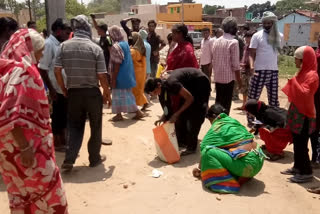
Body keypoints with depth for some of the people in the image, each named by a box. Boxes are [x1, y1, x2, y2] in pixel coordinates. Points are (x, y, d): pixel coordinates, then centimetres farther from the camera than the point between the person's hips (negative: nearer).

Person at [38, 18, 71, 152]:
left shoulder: (60, 44, 10)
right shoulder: (48, 44, -16)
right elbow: (42, 69, -19)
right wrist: (51, 89, -19)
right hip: (57, 88, -8)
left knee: (64, 116, 17)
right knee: (58, 117, 5)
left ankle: (62, 141, 31)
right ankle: (57, 144, 20)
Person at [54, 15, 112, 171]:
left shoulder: (64, 46, -3)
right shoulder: (95, 48, -10)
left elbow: (57, 71, -4)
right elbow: (102, 76, -12)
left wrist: (64, 89, 10)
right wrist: (107, 94, 2)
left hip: (73, 92, 3)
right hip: (92, 92, -2)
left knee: (75, 126, 15)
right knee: (95, 127, 13)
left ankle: (69, 160, 6)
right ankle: (94, 159, 25)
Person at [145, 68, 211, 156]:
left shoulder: (171, 83, -33)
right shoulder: (164, 87, -7)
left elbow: (190, 98, -30)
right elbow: (169, 107, 2)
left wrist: (176, 114, -28)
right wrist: (162, 118, -13)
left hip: (201, 83, -8)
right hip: (190, 87, 9)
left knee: (194, 116, -11)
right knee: (182, 114, 5)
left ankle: (192, 147, -4)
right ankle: (182, 141, 16)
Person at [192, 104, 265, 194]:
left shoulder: (215, 128, -3)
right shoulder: (234, 121, 17)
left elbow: (204, 149, -4)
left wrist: (200, 169, 11)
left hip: (246, 164, -8)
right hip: (259, 160, 8)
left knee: (208, 152, -12)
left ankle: (227, 184, -11)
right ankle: (244, 176, 17)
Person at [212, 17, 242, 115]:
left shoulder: (216, 41, 6)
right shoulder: (233, 42, -13)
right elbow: (235, 64, -15)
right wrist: (239, 79, -7)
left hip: (217, 77, 6)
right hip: (228, 77, -6)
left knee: (218, 101, 17)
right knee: (226, 103, 2)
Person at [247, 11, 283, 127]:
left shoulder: (279, 36, 9)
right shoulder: (257, 36, -4)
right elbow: (252, 54, -7)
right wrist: (251, 66, -23)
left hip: (274, 71, 4)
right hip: (259, 71, -4)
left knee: (274, 97, 12)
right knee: (253, 97, 0)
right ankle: (250, 120, 11)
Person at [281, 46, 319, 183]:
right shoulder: (303, 73, 13)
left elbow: (305, 94, -27)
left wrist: (293, 82, -26)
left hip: (304, 116, -10)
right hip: (297, 114, 10)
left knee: (301, 145, -4)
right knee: (297, 143, 16)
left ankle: (306, 172, 5)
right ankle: (298, 167, 27)